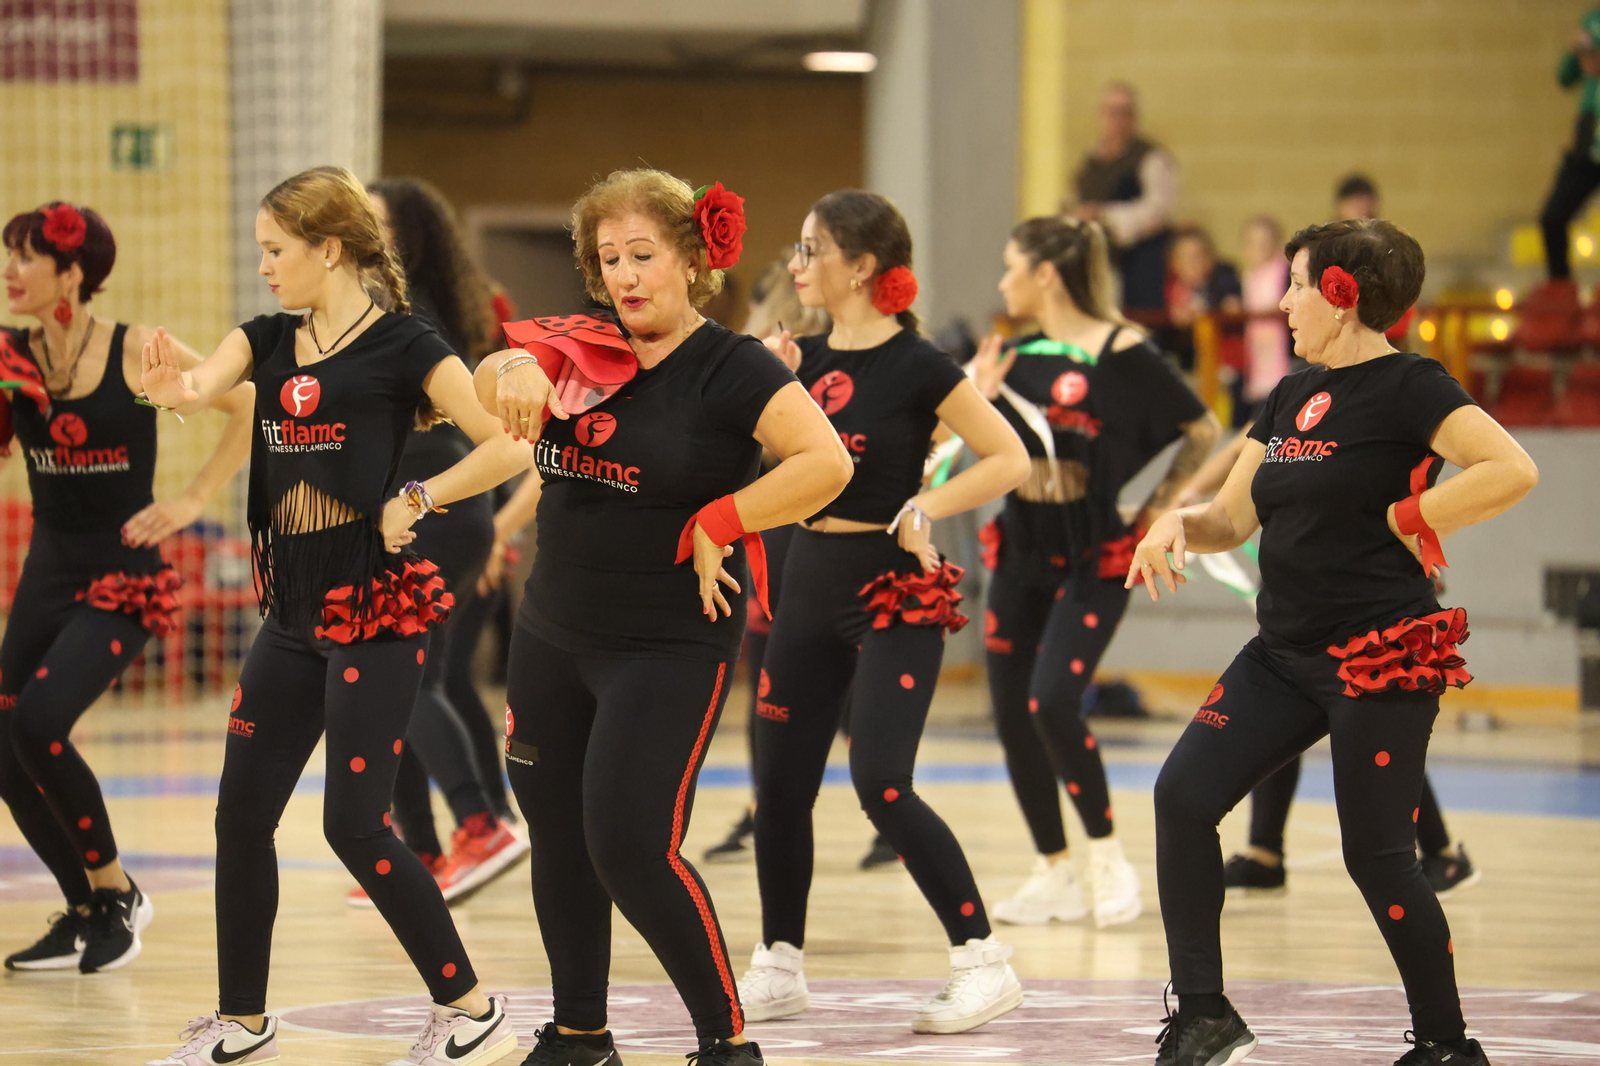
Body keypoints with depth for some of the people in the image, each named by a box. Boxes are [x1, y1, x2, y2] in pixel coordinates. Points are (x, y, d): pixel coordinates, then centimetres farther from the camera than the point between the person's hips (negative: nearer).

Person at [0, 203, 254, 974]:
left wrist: (193, 500, -7)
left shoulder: (134, 352, -11)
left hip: (122, 580, -5)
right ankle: (85, 911, 23)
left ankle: (114, 889, -3)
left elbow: (249, 405, -5)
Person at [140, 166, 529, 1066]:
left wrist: (414, 502, -14)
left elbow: (508, 448, -12)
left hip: (376, 611, -7)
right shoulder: (269, 339, 10)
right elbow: (201, 383, -11)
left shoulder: (403, 344, -9)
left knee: (355, 823, -11)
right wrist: (175, 387, -33)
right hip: (295, 613, 7)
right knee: (241, 814, 9)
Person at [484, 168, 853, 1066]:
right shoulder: (586, 351, 6)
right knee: (559, 840, 14)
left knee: (630, 847, -15)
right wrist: (515, 371, -17)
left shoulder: (732, 369, -12)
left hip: (672, 646, -7)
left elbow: (826, 463, -22)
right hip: (554, 636, 7)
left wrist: (713, 527, -17)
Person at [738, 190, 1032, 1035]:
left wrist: (923, 507, -19)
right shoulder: (804, 359, 7)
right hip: (810, 580, 7)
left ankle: (983, 961, -8)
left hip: (893, 590, -7)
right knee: (780, 784, 8)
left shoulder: (914, 366, -11)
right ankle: (779, 965, 21)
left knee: (881, 784, -15)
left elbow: (1009, 459, -11)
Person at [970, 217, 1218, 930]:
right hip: (1020, 554, 6)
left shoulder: (1120, 352, -10)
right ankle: (1054, 877, 16)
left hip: (1093, 562, -6)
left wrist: (1158, 508, -7)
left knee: (1052, 703, -19)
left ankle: (1107, 857, -1)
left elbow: (1203, 430, -4)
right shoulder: (1019, 356, 6)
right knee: (1011, 714, 3)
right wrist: (981, 399, -4)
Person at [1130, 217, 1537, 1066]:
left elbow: (1512, 470, -24)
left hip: (1381, 660, -8)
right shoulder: (1292, 395, 14)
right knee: (1182, 795, -4)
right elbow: (1234, 517, 19)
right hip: (1285, 653, 8)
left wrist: (1407, 520, -16)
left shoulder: (1407, 387, -11)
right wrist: (1177, 523, -2)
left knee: (1376, 857, -5)